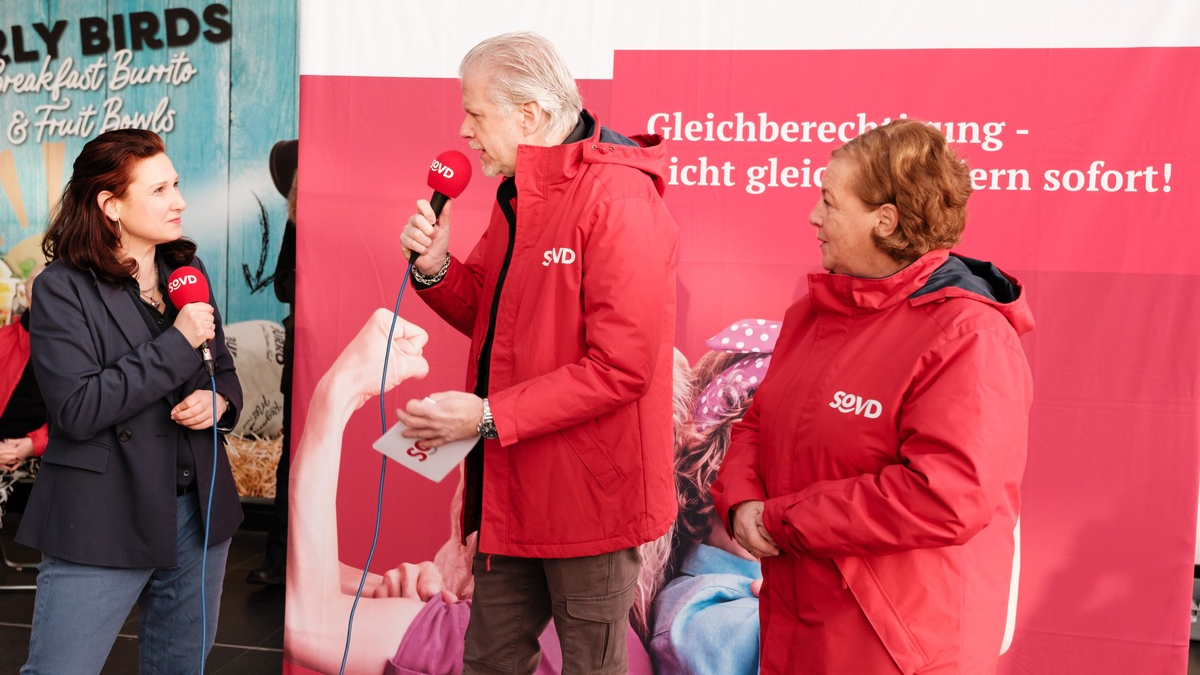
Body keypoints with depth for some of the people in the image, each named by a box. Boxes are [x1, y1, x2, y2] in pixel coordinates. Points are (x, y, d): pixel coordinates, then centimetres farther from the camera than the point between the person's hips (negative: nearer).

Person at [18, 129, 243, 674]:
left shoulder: (186, 269, 8)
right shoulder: (63, 288, -10)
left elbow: (223, 368, 17)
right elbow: (76, 410, -20)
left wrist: (219, 400, -7)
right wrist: (177, 343, -20)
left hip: (199, 513, 6)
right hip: (103, 524, -5)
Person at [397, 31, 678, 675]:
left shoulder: (618, 197, -20)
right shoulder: (518, 195, 10)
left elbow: (621, 366, -25)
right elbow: (487, 313, 17)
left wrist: (488, 417, -23)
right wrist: (435, 269, -4)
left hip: (588, 493, -8)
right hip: (511, 488, 9)